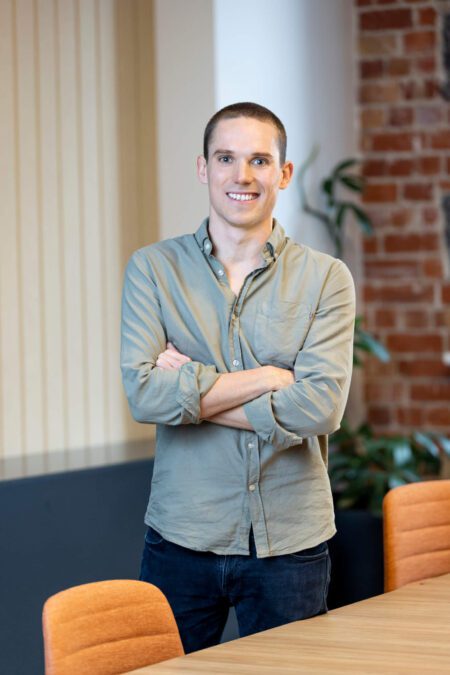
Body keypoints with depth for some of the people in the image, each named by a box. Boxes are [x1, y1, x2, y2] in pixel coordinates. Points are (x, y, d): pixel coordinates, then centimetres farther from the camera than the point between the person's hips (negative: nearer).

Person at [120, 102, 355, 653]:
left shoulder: (325, 278, 0)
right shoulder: (153, 268, 1)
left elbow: (320, 408, -14)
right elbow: (143, 394, -13)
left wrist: (193, 388, -12)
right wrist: (268, 378, -13)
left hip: (290, 544, 0)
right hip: (182, 539, 0)